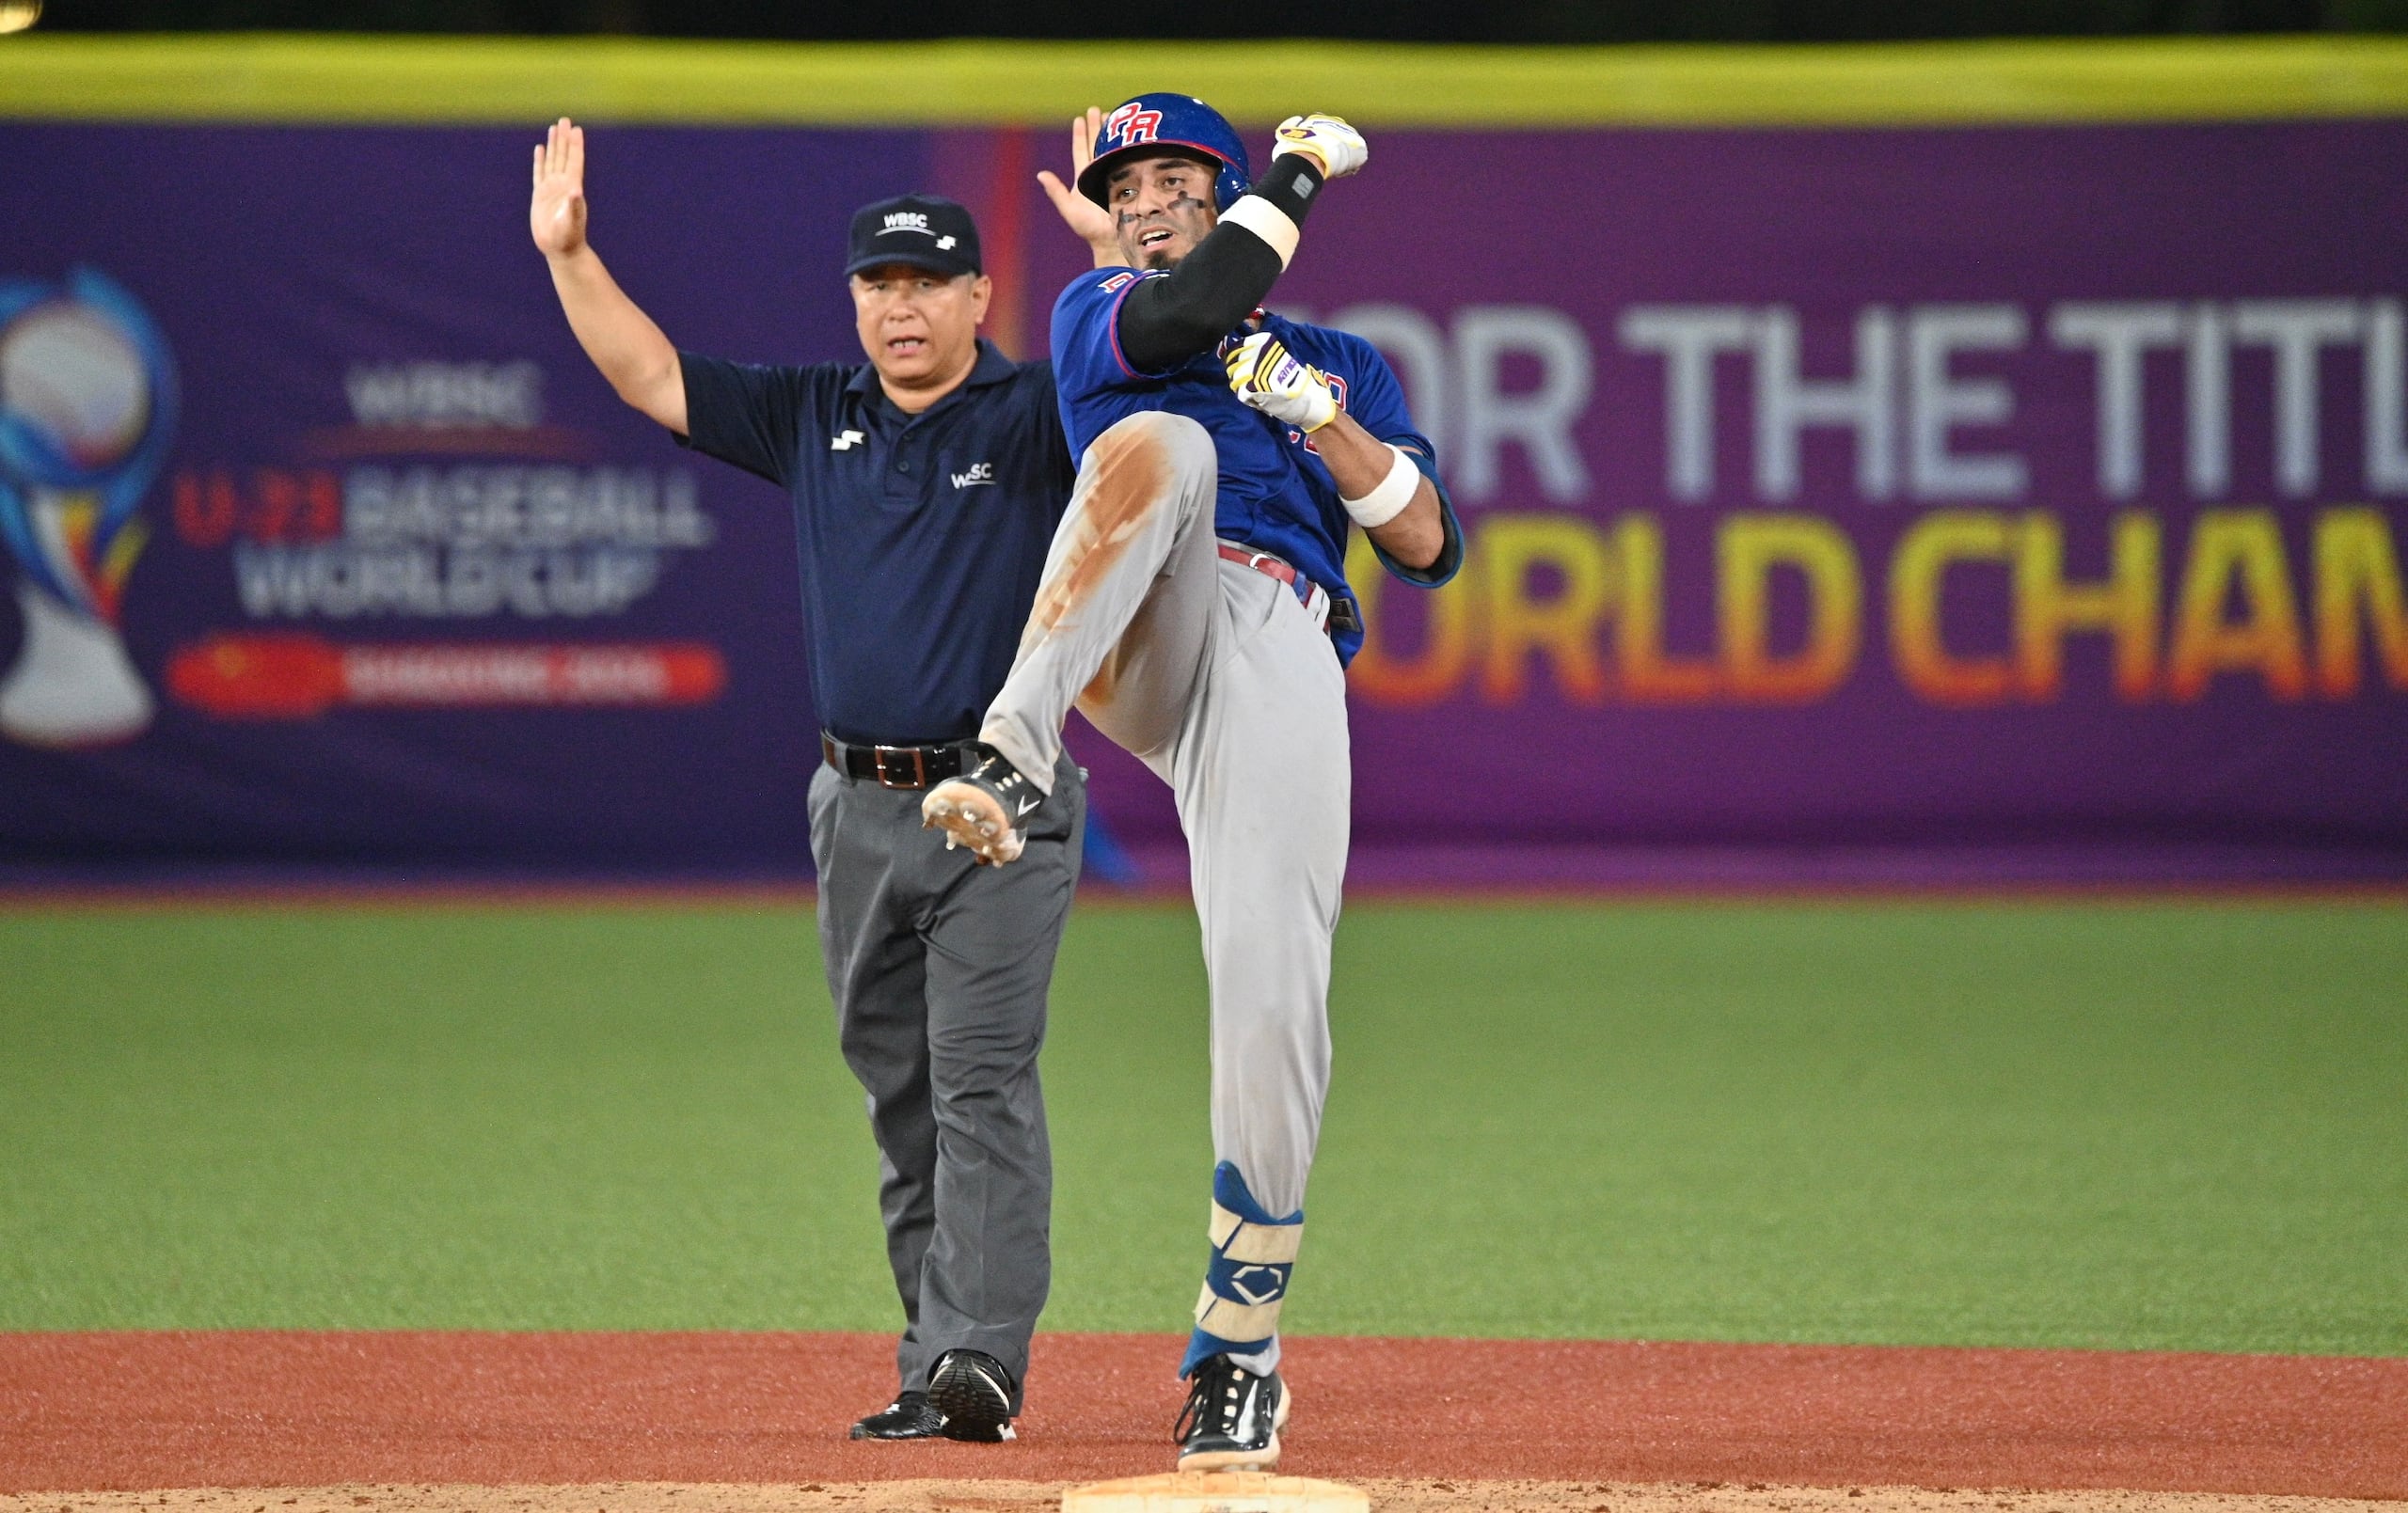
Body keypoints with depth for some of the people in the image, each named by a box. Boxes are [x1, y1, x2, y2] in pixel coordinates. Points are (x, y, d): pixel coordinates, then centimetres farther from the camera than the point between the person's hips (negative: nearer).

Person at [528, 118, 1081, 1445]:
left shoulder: (1035, 418, -2)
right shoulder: (813, 419, 11)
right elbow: (650, 376, 11)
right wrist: (567, 254, 1)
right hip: (860, 807, 5)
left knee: (981, 1084, -12)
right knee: (899, 1097, 8)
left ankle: (976, 1361, -17)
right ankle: (940, 1368, 13)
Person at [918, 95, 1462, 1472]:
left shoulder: (1338, 362, 31)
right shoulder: (1095, 315, 28)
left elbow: (1430, 548, 16)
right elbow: (1187, 313, 2)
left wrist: (1323, 413, 2)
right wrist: (1300, 169, 14)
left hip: (1285, 652, 1)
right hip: (1145, 641, -1)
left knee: (1274, 996, -15)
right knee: (1161, 443, -33)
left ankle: (1240, 1344, -3)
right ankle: (1017, 759, -49)